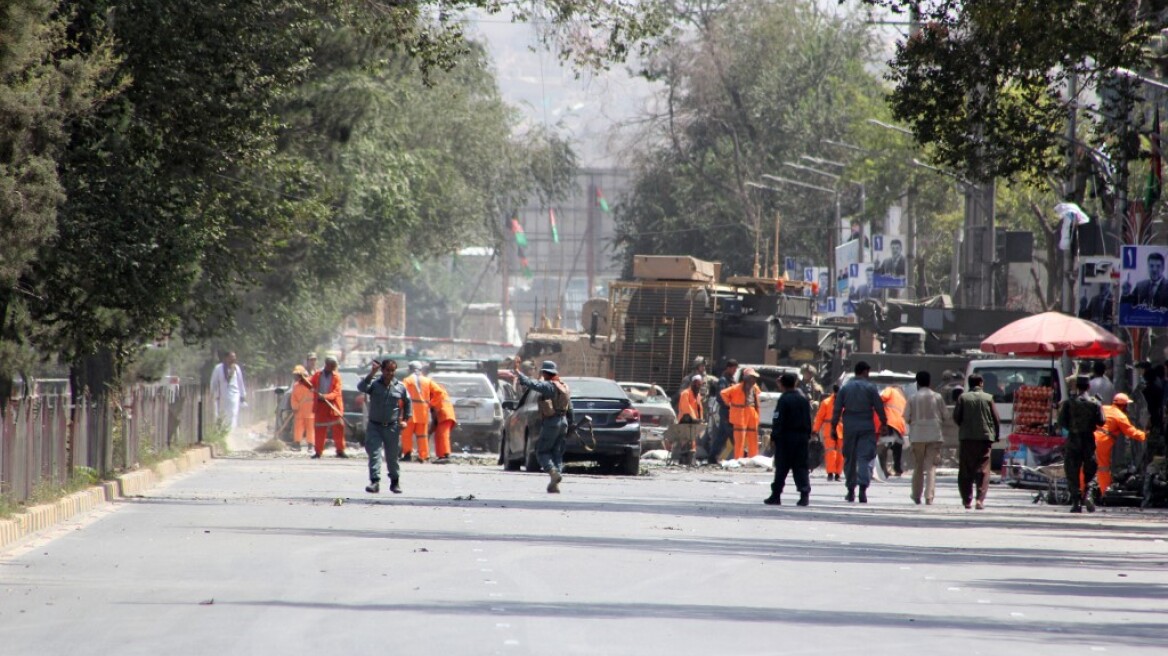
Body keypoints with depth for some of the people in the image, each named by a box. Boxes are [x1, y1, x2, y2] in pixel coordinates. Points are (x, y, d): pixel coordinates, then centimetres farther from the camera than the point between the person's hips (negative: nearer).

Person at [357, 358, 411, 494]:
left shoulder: (400, 387, 2)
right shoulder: (374, 384, -5)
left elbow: (407, 402, 17)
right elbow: (361, 387, -25)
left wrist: (405, 420, 11)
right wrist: (371, 374, -33)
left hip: (392, 426, 2)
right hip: (374, 426, -2)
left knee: (392, 456, 11)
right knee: (374, 453, -12)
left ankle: (395, 482, 26)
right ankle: (375, 481, -15)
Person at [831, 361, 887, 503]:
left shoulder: (845, 388, 4)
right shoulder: (870, 388, -4)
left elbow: (837, 409, 4)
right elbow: (879, 407, -2)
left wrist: (833, 426, 9)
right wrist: (883, 423, 9)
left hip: (849, 428, 3)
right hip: (866, 427, -3)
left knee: (849, 459, 11)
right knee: (865, 458, -5)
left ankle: (850, 490, 15)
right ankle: (863, 488, -21)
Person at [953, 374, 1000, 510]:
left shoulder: (963, 398, -1)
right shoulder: (988, 398, 0)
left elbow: (956, 417, 0)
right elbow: (996, 419, 1)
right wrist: (996, 435, 12)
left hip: (966, 437, 0)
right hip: (985, 437, 0)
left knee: (965, 470, 8)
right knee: (983, 470, 1)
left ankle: (967, 500, 7)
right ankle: (980, 499, -11)